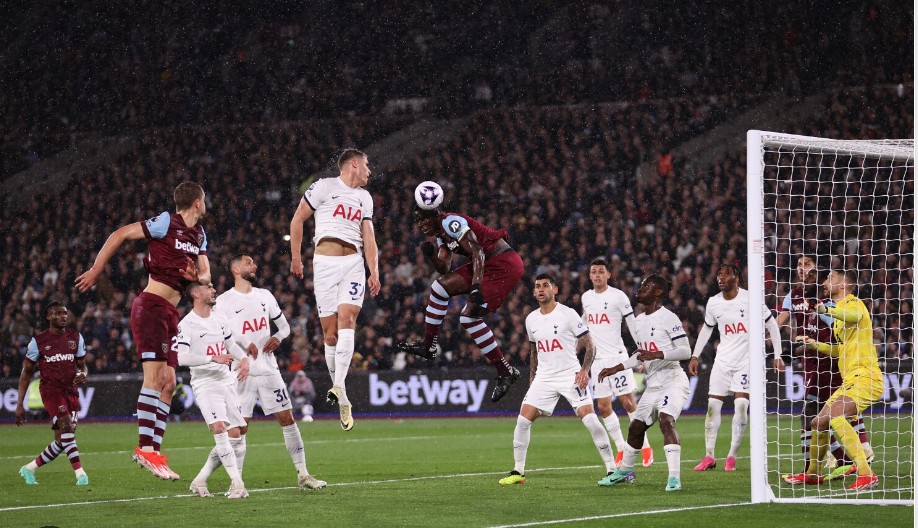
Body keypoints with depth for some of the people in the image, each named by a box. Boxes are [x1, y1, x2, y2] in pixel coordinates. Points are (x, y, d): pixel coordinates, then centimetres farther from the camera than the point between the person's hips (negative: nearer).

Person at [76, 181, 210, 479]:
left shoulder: (199, 234, 16)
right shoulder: (166, 223, -9)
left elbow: (206, 274, 18)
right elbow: (121, 234, -6)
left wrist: (196, 277, -7)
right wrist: (96, 270, -6)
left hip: (170, 314, 9)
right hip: (152, 306, -9)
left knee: (168, 383, 4)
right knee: (156, 376, -17)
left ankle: (154, 450, 5)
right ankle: (146, 448, -20)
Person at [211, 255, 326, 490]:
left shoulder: (265, 296, 13)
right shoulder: (224, 301, -3)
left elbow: (284, 326, 19)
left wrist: (278, 337, -4)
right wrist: (244, 344, -20)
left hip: (269, 370, 4)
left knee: (287, 419, 1)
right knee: (240, 427, -5)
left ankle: (302, 475, 6)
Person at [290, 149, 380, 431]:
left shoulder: (365, 198, 21)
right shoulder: (324, 187, 4)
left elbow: (369, 237, 17)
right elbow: (297, 219, 7)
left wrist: (374, 272, 5)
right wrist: (296, 257, 3)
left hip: (354, 262, 3)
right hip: (325, 263, -3)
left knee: (347, 319, -20)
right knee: (330, 333, -4)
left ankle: (338, 385, -29)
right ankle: (342, 399, 3)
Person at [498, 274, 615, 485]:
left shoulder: (568, 314, -7)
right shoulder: (531, 319, 10)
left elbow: (589, 345, -5)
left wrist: (584, 370, -18)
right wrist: (532, 379, 19)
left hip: (571, 376, -5)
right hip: (544, 378, 5)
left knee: (590, 419, -16)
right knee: (522, 420, -6)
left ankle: (612, 469, -7)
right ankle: (518, 472, 6)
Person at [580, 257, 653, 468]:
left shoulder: (618, 296, -6)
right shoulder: (586, 297, 11)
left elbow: (633, 325, -5)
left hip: (617, 356, -5)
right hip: (596, 358, 5)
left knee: (628, 402, -7)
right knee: (604, 407, 2)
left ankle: (645, 447, 3)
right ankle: (621, 450, 11)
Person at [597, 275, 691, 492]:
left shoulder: (668, 318, -11)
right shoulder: (639, 321, 15)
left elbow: (685, 351, -15)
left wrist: (658, 354, -28)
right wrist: (617, 368, 22)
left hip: (672, 380, -8)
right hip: (653, 385, 8)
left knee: (666, 420, -27)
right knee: (636, 428, 15)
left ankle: (674, 477, -30)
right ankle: (625, 470, 38)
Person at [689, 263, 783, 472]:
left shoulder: (750, 299, -9)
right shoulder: (713, 303, 4)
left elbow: (771, 325, -1)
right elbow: (707, 329, 20)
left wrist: (778, 355, -4)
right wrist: (695, 356, 15)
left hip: (746, 359, -4)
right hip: (723, 359, 4)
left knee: (741, 404, -13)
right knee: (713, 404, -3)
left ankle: (732, 456, -3)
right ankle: (709, 456, 5)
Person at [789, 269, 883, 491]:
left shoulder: (853, 303, -8)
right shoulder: (840, 310, 22)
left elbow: (856, 316, -36)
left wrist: (828, 309, -41)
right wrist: (816, 345, 25)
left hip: (865, 379, -10)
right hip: (848, 381, 10)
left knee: (835, 415, -29)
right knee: (819, 423, 16)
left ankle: (866, 474, -33)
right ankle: (812, 474, 37)